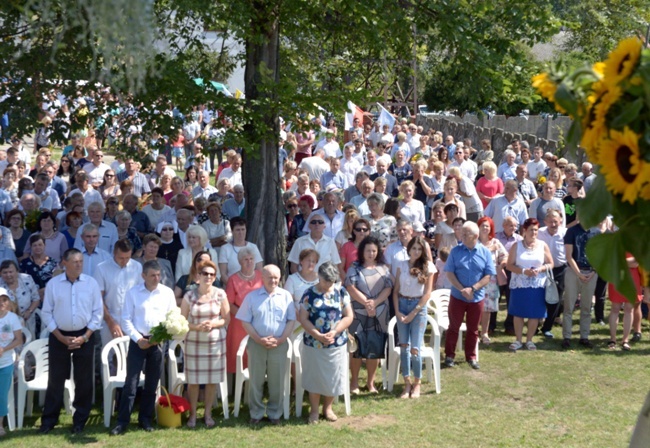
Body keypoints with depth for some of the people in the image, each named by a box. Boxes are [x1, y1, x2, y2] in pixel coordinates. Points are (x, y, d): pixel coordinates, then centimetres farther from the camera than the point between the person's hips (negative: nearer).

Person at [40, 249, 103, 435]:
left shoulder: (91, 283, -2)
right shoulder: (53, 284, -3)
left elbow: (98, 312, 0)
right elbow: (47, 313, 0)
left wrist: (85, 337, -8)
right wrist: (60, 337, -8)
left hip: (84, 336, 1)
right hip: (59, 337, 0)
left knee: (83, 379, 6)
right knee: (56, 378, 4)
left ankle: (80, 420, 18)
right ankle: (48, 420, 13)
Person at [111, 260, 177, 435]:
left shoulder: (167, 293, 2)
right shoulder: (133, 293, -1)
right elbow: (126, 319, -1)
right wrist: (138, 339, -12)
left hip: (158, 343, 2)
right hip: (138, 342, -2)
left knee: (152, 384, 10)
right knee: (131, 383, -5)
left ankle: (145, 419, 22)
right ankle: (122, 422, -1)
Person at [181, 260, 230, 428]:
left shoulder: (220, 294, -1)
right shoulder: (189, 296, -2)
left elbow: (227, 319, 4)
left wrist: (213, 324, -14)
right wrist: (197, 327, -17)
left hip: (216, 341, 1)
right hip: (194, 343, -1)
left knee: (212, 380, 5)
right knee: (193, 379, 1)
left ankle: (208, 414, 18)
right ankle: (192, 414, 13)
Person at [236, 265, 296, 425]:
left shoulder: (286, 296, 2)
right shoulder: (252, 296, -1)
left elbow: (291, 320, 2)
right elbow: (245, 322, -2)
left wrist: (281, 339, -10)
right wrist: (259, 339, -12)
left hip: (279, 345, 1)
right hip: (256, 344, -1)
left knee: (277, 381, 7)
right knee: (255, 380, 6)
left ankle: (274, 413, 20)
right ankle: (256, 413, 18)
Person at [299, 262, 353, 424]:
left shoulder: (341, 293, 0)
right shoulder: (309, 294, -5)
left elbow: (348, 316, 0)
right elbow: (303, 318, -6)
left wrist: (334, 333, -14)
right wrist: (318, 335, -17)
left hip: (337, 344, 2)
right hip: (313, 343, -2)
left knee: (333, 377, 9)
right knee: (314, 377, 7)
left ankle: (328, 408, 28)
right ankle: (314, 411, 21)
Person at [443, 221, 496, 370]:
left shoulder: (485, 252, -3)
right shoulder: (456, 251, -4)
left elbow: (488, 276, -5)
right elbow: (449, 272, -6)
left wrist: (473, 289, -16)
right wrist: (462, 289, -17)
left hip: (477, 298, 1)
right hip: (457, 296, -1)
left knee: (473, 330, 11)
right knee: (453, 327, 7)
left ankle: (471, 357, 22)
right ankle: (449, 356, 17)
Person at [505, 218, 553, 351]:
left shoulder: (543, 245, 3)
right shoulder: (516, 246, 0)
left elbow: (550, 264, 5)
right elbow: (509, 265, -2)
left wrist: (540, 269, -14)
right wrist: (523, 271, -17)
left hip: (537, 285, 1)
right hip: (519, 285, -1)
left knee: (534, 314, 3)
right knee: (518, 313, 3)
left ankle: (529, 340, 16)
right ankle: (518, 340, 13)